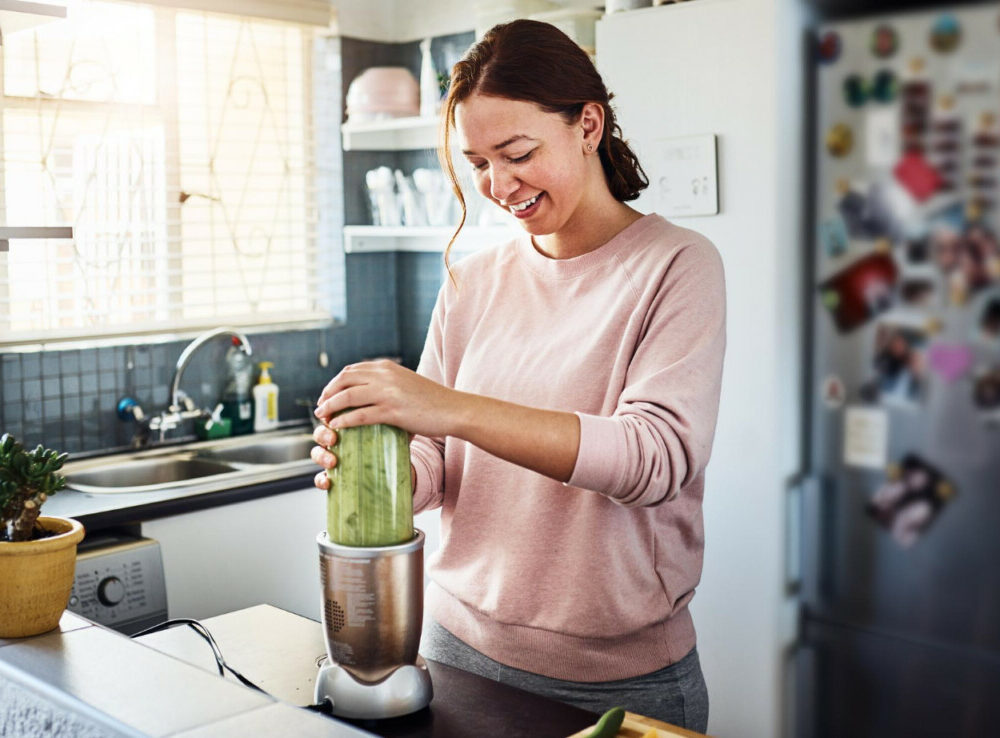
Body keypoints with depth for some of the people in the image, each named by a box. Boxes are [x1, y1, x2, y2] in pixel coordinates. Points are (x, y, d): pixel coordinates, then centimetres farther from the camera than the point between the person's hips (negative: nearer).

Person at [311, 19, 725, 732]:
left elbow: (661, 453, -23)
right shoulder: (472, 283, 4)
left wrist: (455, 409, -32)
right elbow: (434, 461, 5)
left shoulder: (675, 266, -10)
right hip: (461, 645, 4)